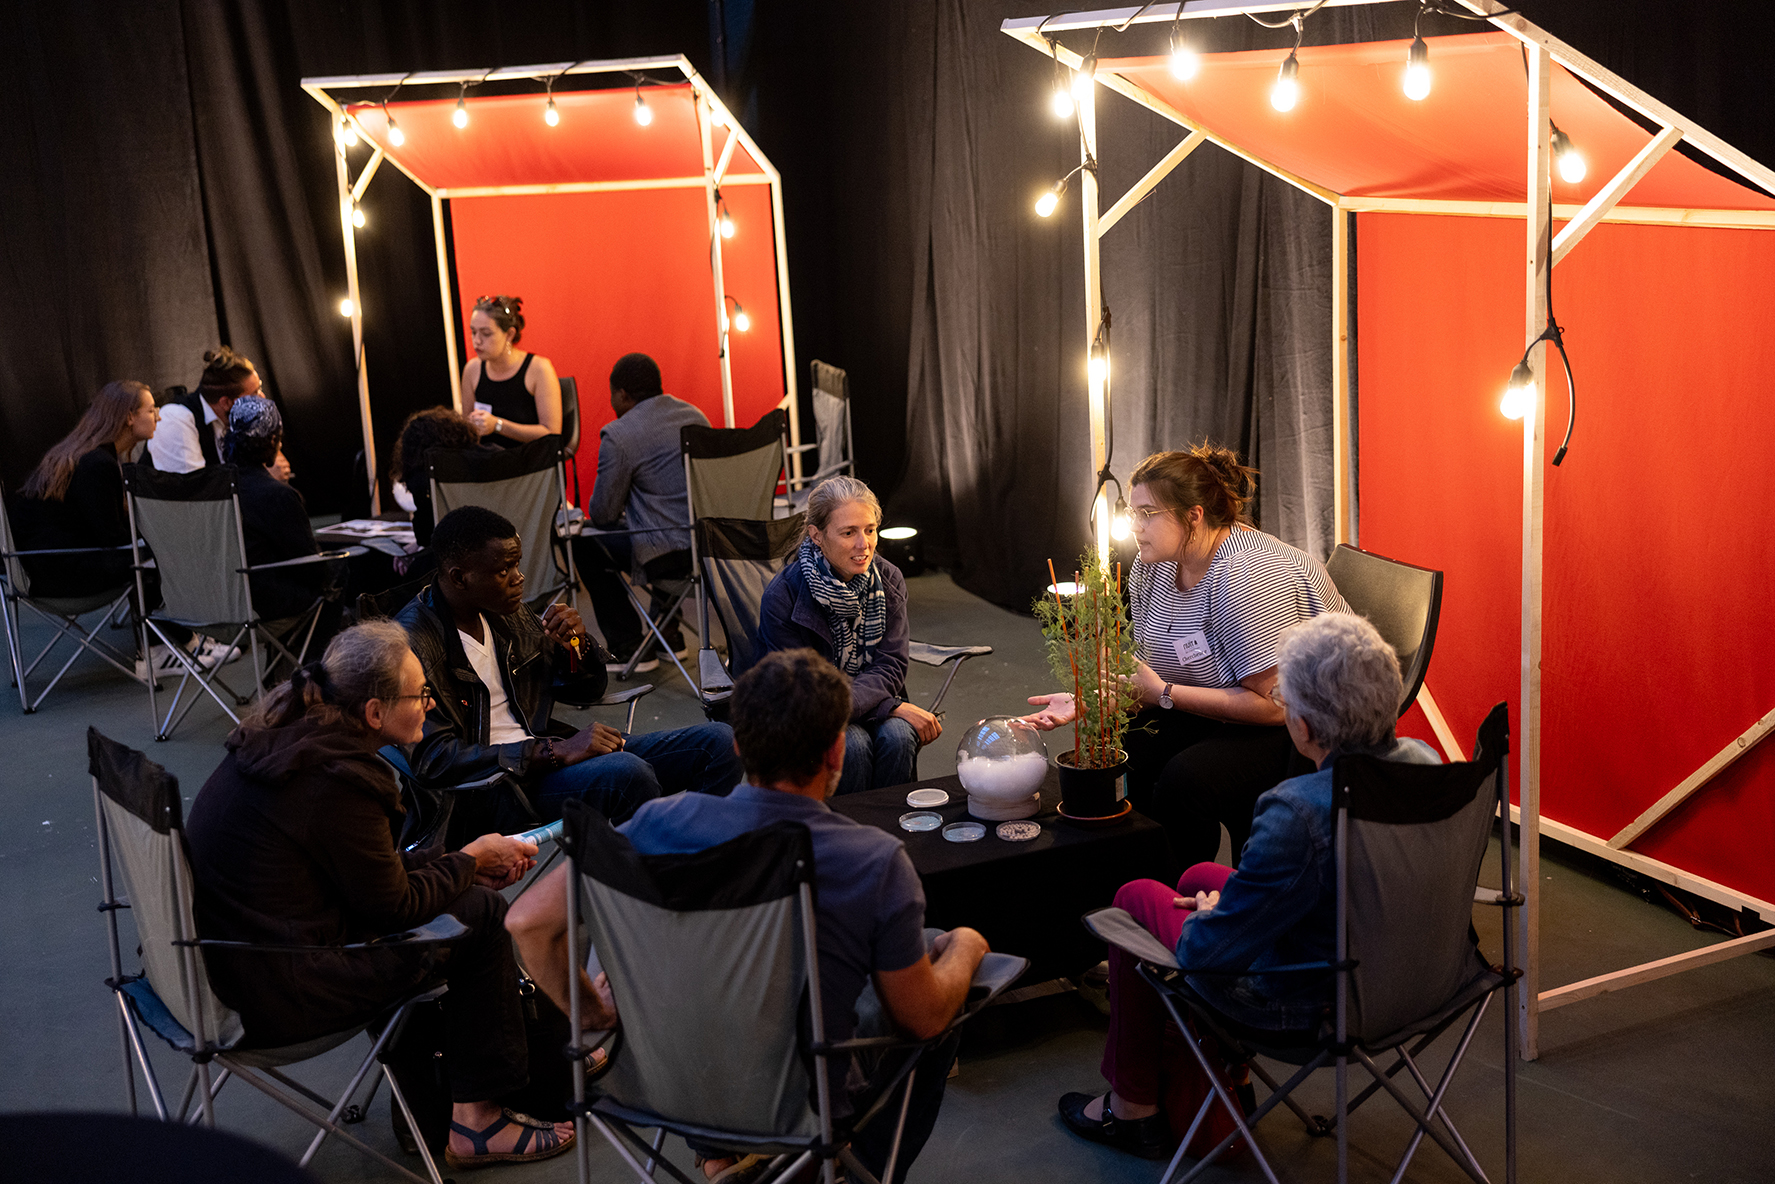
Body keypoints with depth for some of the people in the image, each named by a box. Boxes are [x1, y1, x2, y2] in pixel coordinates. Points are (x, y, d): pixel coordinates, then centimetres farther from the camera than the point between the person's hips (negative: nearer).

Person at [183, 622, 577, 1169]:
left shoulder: (281, 737, 6)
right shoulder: (339, 780, -23)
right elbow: (393, 905, -13)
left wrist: (465, 866, 11)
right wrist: (471, 860, 2)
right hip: (278, 992, -10)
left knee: (465, 893, 17)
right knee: (484, 916, -2)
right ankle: (477, 1120, 8)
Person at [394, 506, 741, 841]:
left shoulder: (507, 612, 12)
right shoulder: (413, 640, -13)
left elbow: (588, 689, 23)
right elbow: (433, 759, -21)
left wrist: (578, 644, -2)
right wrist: (554, 752, -25)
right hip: (488, 790, -8)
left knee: (718, 742, -5)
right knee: (625, 771, -36)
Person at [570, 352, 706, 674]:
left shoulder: (618, 435, -10)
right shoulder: (696, 416, 13)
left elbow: (602, 514, -5)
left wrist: (595, 512, 20)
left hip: (671, 555, -8)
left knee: (585, 543, 12)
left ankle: (630, 649, 15)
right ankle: (669, 633, 40)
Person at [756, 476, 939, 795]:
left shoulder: (888, 580, -5)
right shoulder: (782, 596, -18)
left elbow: (890, 667, -10)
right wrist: (891, 705, -26)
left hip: (872, 706, 3)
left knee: (897, 736, -27)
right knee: (852, 743, -31)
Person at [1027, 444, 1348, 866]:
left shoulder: (1244, 575, -27)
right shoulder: (1153, 567, -1)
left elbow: (1274, 705, -28)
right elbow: (1146, 676, 5)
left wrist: (1165, 695, -26)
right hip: (1229, 709, 8)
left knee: (1187, 779, -28)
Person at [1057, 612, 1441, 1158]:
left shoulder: (1297, 816, -36)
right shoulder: (1424, 762, -12)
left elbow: (1207, 950, -26)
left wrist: (1205, 916, -1)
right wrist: (1224, 901, 9)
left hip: (1302, 1003, -7)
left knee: (1137, 898, 16)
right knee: (1200, 876, 26)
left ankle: (1133, 1107, 33)